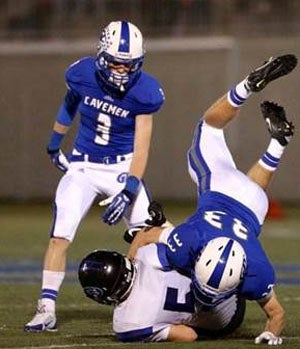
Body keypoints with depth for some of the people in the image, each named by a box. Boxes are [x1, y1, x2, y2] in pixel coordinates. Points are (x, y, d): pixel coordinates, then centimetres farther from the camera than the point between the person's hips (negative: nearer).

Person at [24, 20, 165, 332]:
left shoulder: (144, 92, -16)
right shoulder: (82, 74, -11)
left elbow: (141, 148, -15)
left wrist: (129, 191, -24)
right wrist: (55, 142, 22)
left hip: (123, 168, -1)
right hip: (83, 166, 1)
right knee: (59, 237, -11)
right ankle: (46, 310, -5)